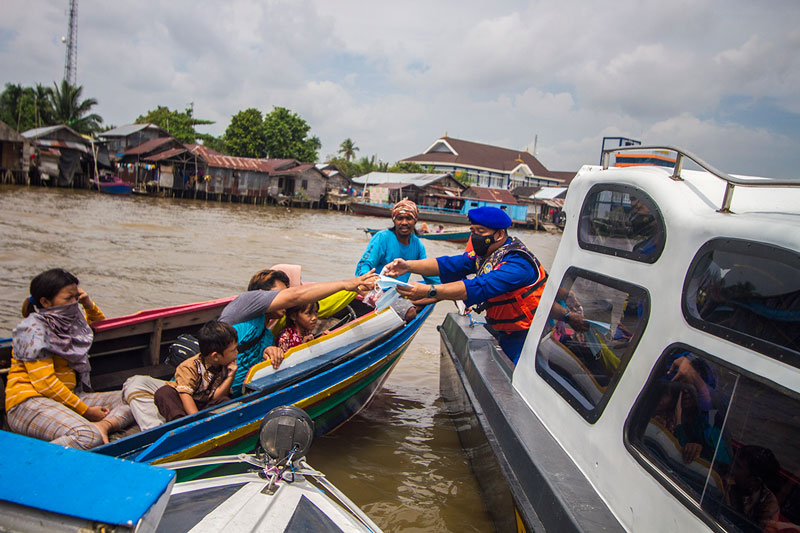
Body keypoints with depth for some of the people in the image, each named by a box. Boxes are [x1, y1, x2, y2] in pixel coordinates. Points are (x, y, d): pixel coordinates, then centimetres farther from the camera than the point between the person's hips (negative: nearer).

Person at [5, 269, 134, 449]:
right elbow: (45, 383, -16)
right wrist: (85, 410, -14)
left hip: (68, 398, 9)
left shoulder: (67, 323, 17)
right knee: (87, 436, -37)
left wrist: (89, 304, 16)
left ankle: (104, 424, -33)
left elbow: (99, 322, 39)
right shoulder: (33, 329, -9)